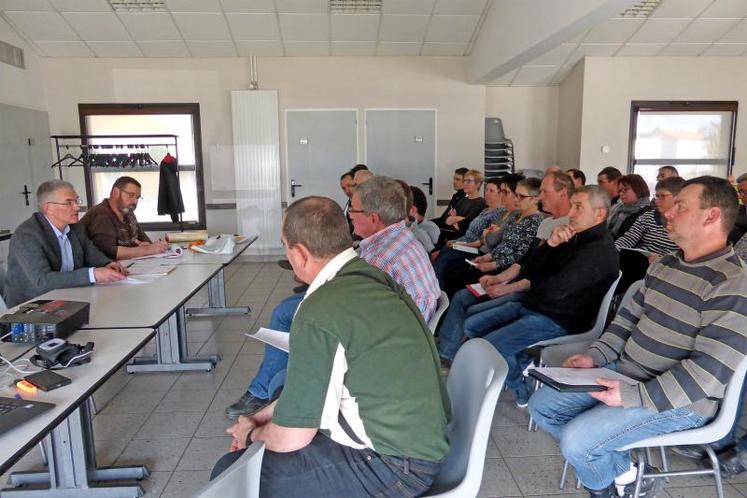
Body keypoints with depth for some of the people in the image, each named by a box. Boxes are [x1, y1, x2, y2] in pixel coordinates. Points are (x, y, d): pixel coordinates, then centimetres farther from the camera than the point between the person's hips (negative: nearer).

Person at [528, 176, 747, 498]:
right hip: (624, 373, 9)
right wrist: (595, 356, 1)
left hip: (679, 401, -8)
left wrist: (635, 397, -27)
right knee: (542, 405, 3)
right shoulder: (664, 266, 9)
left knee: (576, 440, -23)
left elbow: (710, 371, -25)